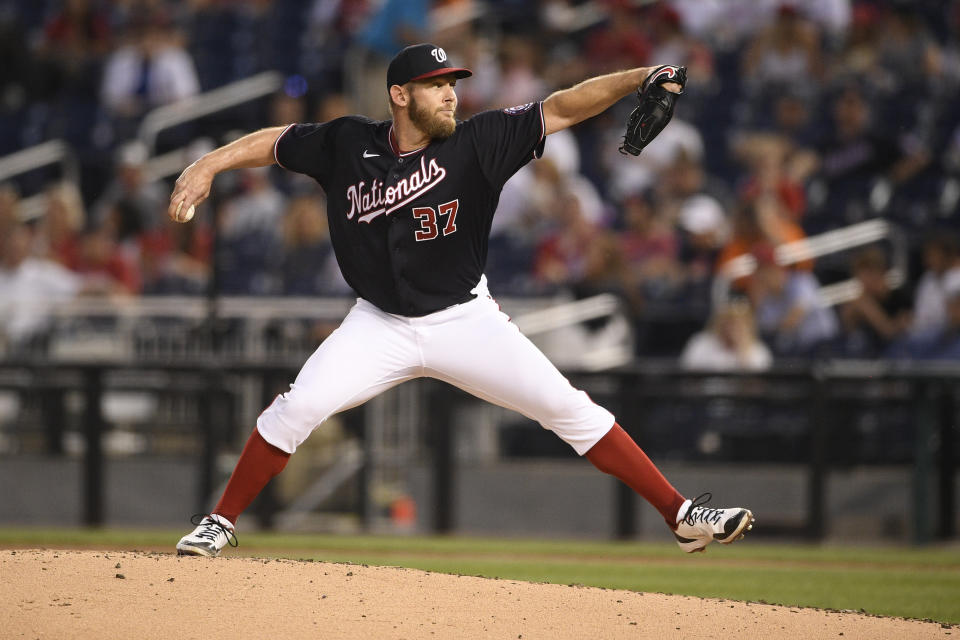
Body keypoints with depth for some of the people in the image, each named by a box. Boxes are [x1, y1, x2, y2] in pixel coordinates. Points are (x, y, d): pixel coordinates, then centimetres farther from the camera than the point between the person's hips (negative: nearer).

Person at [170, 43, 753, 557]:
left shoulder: (476, 144, -10)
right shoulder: (348, 144, -5)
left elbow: (559, 110, -15)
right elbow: (276, 143, 8)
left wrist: (637, 79, -26)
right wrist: (208, 165, -3)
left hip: (465, 321, -1)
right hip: (381, 326, 1)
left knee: (570, 410, -8)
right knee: (297, 408, -15)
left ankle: (681, 516, -4)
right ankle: (221, 523, 3)